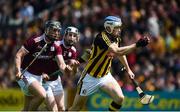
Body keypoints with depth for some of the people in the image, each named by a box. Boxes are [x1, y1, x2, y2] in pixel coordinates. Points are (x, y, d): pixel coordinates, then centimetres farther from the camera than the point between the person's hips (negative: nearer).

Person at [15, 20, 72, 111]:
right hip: (26, 75, -6)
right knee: (41, 95, -28)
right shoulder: (34, 41, -16)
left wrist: (65, 68, -35)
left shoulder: (56, 47, 0)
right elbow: (19, 55, -15)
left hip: (38, 77, 7)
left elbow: (61, 64, -11)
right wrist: (18, 71, -29)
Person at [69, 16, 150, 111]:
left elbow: (120, 54, 21)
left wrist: (128, 69, 24)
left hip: (105, 76, 7)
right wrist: (136, 45, -40)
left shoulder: (116, 38, 0)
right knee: (77, 108, 1)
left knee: (119, 98, -11)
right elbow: (117, 52, -38)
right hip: (91, 77, -7)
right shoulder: (101, 37, -26)